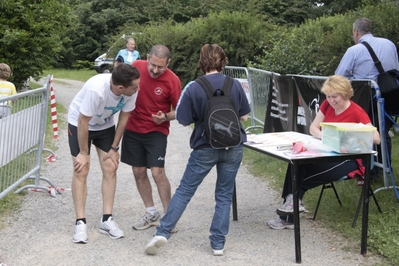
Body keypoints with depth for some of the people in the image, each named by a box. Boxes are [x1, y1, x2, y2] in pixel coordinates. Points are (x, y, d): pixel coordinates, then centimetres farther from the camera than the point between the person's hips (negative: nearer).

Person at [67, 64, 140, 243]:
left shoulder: (132, 91, -25)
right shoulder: (96, 89, -39)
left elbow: (124, 117, -9)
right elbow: (83, 122, -28)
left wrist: (114, 148, -4)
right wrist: (83, 153, -18)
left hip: (105, 126, 4)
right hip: (79, 124, -4)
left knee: (110, 169, -3)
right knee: (81, 171, -9)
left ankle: (106, 220, 5)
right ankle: (80, 223, -3)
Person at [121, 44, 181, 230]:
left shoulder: (172, 81, -17)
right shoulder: (136, 67, -8)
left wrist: (166, 117, -26)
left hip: (156, 131, -4)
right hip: (132, 129, 4)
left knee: (157, 172, -12)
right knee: (138, 172, 8)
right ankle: (151, 213, 22)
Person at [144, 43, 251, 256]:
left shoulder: (194, 88, -10)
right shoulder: (235, 85, -3)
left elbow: (184, 121, -5)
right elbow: (244, 117, 5)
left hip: (205, 148, -2)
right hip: (233, 147, 2)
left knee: (185, 190, 8)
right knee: (224, 194, 12)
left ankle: (163, 232, 5)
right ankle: (218, 243, 13)